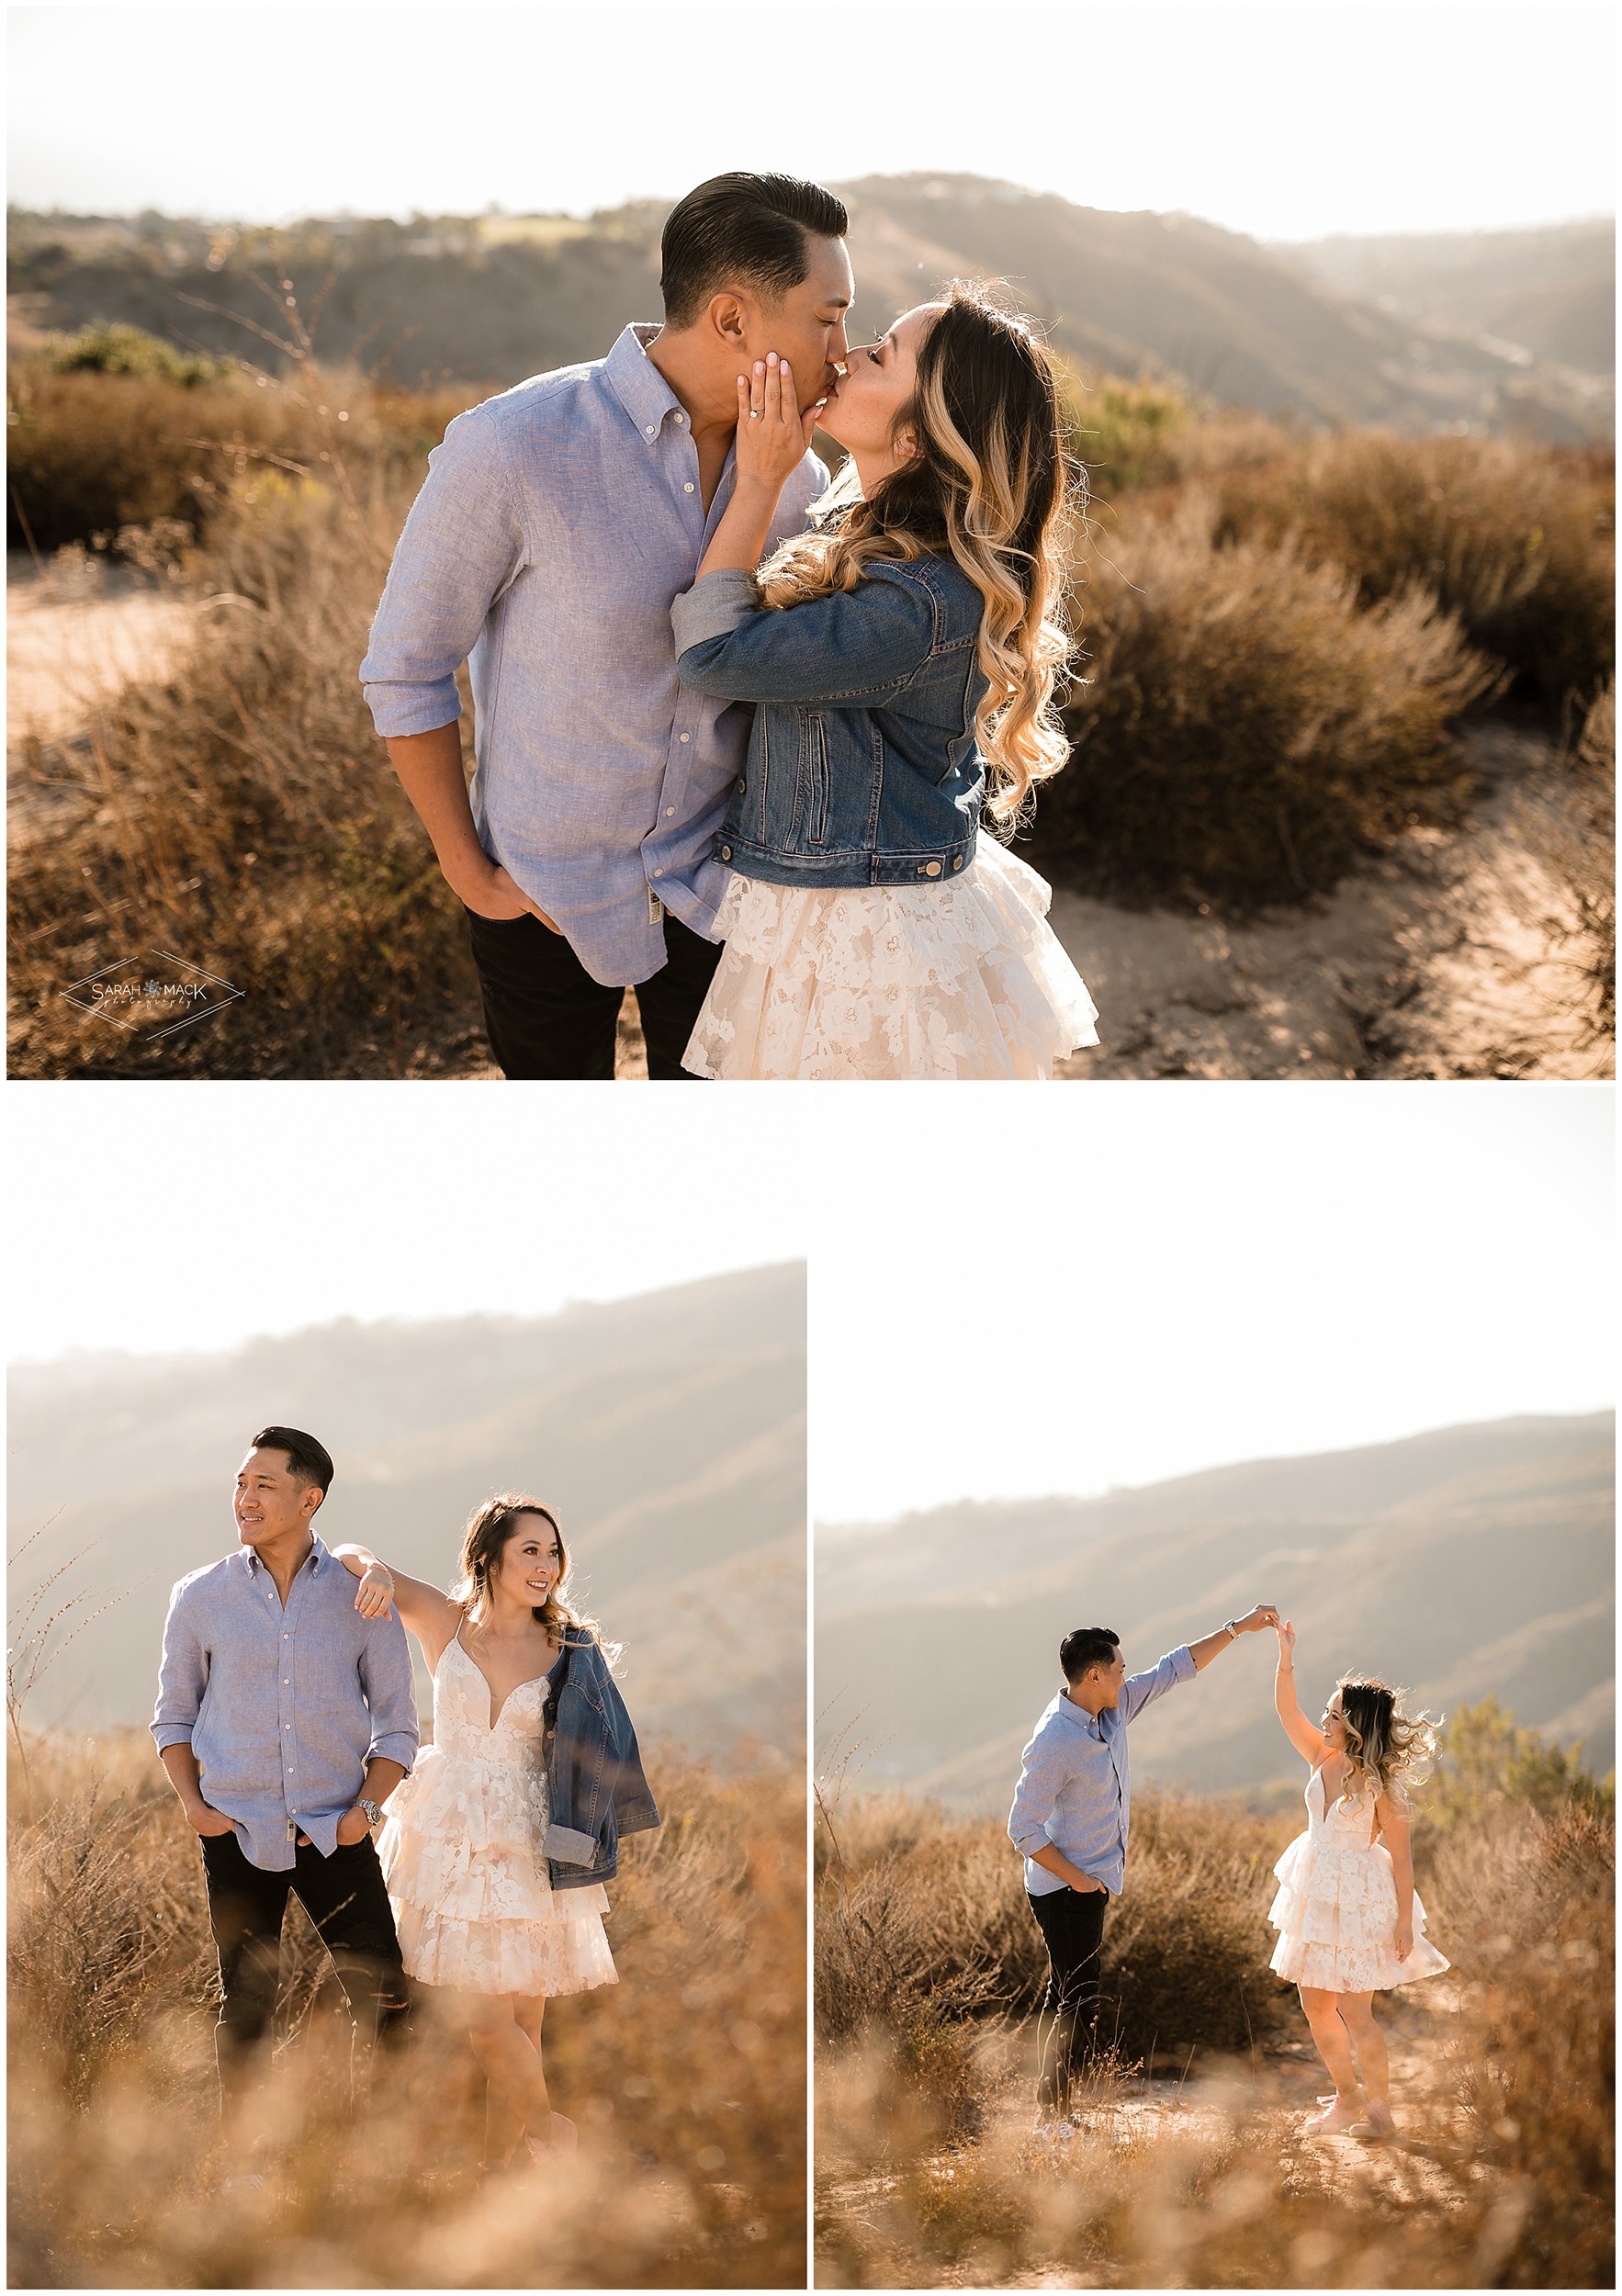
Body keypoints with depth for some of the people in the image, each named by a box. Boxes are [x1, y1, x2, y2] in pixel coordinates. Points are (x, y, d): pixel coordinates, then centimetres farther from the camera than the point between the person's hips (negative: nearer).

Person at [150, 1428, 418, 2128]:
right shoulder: (201, 1597, 2)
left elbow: (395, 1721, 7)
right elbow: (174, 1713, 12)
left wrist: (367, 1807, -7)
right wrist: (191, 1803, -2)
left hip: (334, 1832, 0)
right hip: (237, 1831, 0)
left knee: (384, 1998, -5)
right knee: (244, 2008, 5)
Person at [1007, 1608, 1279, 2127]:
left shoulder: (1112, 1710, 2)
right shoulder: (1054, 1744, -24)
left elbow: (1176, 1669, 12)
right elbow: (1024, 1830, -22)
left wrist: (1236, 1628, 10)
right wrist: (1079, 1880, -18)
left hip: (1091, 1886, 9)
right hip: (1066, 1891, -9)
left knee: (1065, 2003, 14)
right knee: (1079, 2011, -8)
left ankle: (1049, 2115, 21)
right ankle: (1054, 2123, -4)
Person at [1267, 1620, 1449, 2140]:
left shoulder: (1380, 1783, -16)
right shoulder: (1322, 1760, 1)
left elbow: (1400, 1854, -13)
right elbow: (1288, 1712, -4)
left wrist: (1404, 1920, -15)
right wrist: (1286, 1659, -18)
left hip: (1360, 1899, -7)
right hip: (1316, 1895, 7)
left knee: (1354, 2009, -7)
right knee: (1315, 2005, 11)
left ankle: (1380, 2109, 6)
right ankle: (1347, 2100, 24)